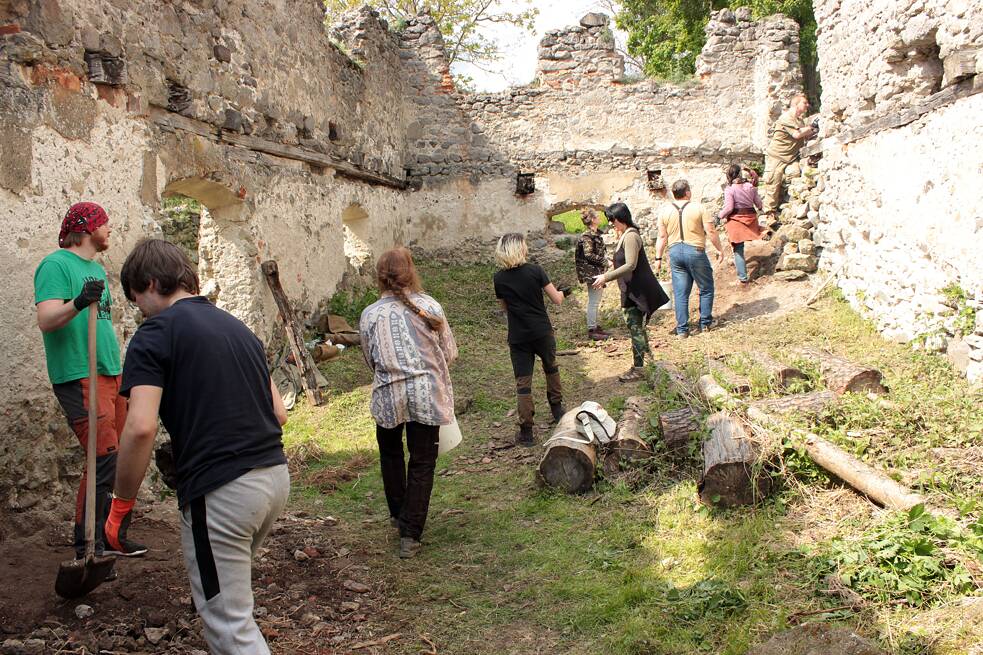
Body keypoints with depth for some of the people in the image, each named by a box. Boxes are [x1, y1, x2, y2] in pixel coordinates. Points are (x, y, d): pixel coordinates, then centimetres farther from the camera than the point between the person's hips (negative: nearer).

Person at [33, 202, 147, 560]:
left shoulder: (97, 268, 18)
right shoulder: (56, 265, -9)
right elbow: (46, 320, -20)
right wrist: (78, 303, -38)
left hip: (111, 374, 9)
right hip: (79, 377, -9)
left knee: (112, 460, 11)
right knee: (104, 459, -12)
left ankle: (107, 536, 21)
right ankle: (86, 548, -1)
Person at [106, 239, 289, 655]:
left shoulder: (154, 334, -6)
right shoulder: (238, 328, 16)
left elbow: (140, 428, -17)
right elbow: (279, 413, 17)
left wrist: (121, 504, -5)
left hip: (219, 492, -8)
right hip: (275, 476, 8)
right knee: (226, 586, 28)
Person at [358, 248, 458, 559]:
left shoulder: (369, 315, -3)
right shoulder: (429, 306, -5)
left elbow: (371, 360, 8)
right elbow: (450, 352, 3)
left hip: (388, 395, 1)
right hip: (427, 393, -1)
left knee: (391, 454, 25)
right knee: (422, 464, 8)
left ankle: (398, 514, 37)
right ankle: (410, 535, 7)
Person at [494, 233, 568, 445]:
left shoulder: (499, 279, -4)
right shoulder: (535, 271, -11)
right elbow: (557, 299, -6)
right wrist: (561, 292, 16)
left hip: (518, 337, 0)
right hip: (542, 332, 0)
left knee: (522, 382, 3)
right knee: (551, 367, 26)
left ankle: (526, 431, 2)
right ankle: (557, 408, 41)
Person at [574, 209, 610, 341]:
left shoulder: (596, 234, 14)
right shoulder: (587, 236, -15)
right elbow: (589, 255, -21)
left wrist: (605, 260, 7)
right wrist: (605, 262, -17)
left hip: (598, 272, 10)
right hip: (592, 272, -10)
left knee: (595, 302, 16)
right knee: (593, 302, -6)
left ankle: (595, 326, 24)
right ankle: (591, 330, -1)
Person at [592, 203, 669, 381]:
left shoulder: (630, 236, -17)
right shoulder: (624, 236, 13)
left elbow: (630, 265, -25)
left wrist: (606, 277, -23)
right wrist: (606, 276, 14)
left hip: (636, 291, -10)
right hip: (631, 290, 10)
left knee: (635, 328, -5)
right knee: (637, 327, 16)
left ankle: (639, 369, 0)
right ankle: (649, 361, 26)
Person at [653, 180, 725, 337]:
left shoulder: (665, 211, 2)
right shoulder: (699, 208, -6)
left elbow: (662, 237, 3)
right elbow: (711, 232, -7)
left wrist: (658, 258, 10)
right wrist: (719, 249, 4)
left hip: (675, 252, 3)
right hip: (695, 251, -3)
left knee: (680, 293, 6)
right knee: (706, 288, 14)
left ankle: (682, 329, 7)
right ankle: (705, 324, 17)